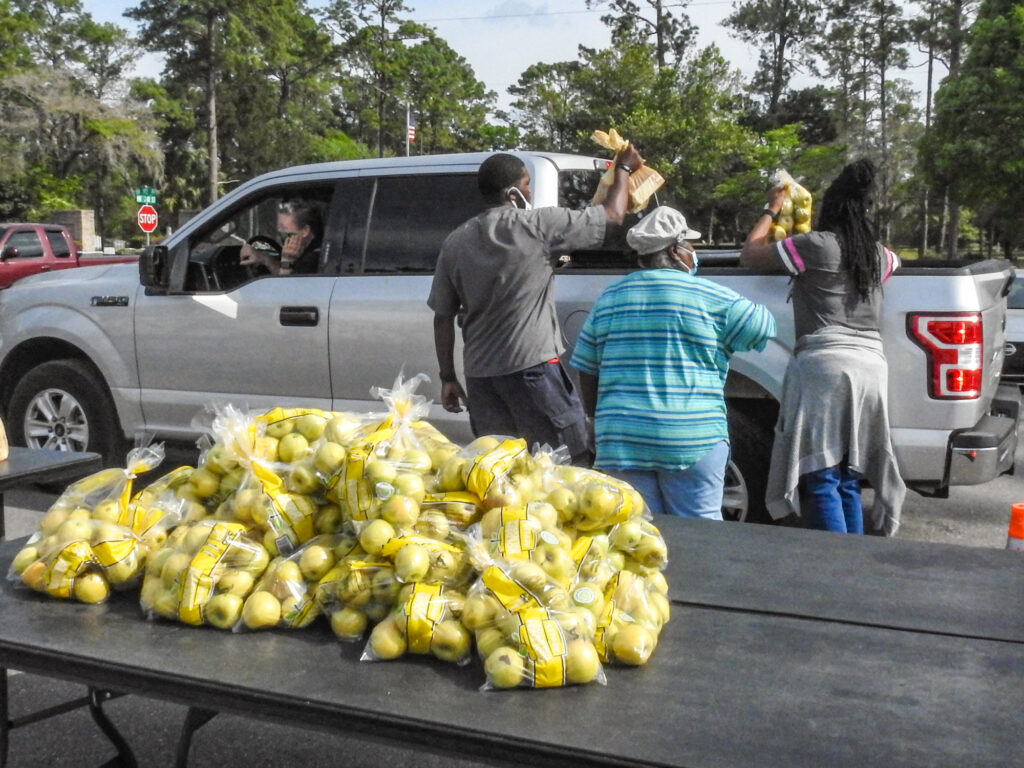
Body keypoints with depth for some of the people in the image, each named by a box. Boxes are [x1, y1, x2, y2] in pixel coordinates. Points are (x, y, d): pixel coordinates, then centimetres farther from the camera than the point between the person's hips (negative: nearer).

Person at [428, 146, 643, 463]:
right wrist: (624, 169, 19)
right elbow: (612, 214, 1)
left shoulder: (455, 242, 8)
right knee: (572, 464, 2)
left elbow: (443, 316, 9)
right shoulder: (539, 225, -7)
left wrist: (448, 377, 16)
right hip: (531, 366, -6)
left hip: (479, 373, 6)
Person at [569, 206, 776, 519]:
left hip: (621, 443, 4)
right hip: (692, 442, -3)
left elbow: (586, 373, 13)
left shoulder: (608, 299, 10)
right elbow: (763, 328, 5)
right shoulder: (710, 297, -3)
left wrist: (601, 423, 22)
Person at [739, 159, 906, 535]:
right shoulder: (879, 255, 16)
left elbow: (749, 255, 5)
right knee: (849, 483, 11)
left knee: (821, 479, -6)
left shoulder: (816, 246, -4)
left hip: (824, 363, -7)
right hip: (872, 364, 7)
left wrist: (771, 210, 19)